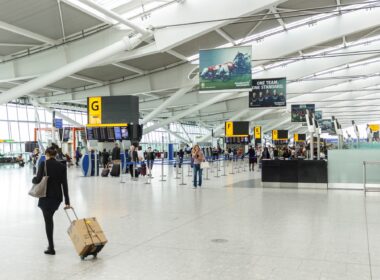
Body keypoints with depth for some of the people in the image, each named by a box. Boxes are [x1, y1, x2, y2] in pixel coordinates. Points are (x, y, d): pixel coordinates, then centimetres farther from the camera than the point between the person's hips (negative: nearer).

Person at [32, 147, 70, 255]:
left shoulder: (43, 164, -8)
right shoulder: (62, 166, 3)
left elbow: (38, 180, -14)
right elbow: (64, 184, 2)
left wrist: (33, 179, 11)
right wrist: (67, 201, 3)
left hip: (46, 197, -4)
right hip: (57, 197, 4)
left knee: (48, 221, 2)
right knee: (49, 218, 23)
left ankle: (51, 248, 1)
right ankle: (51, 244, 27)